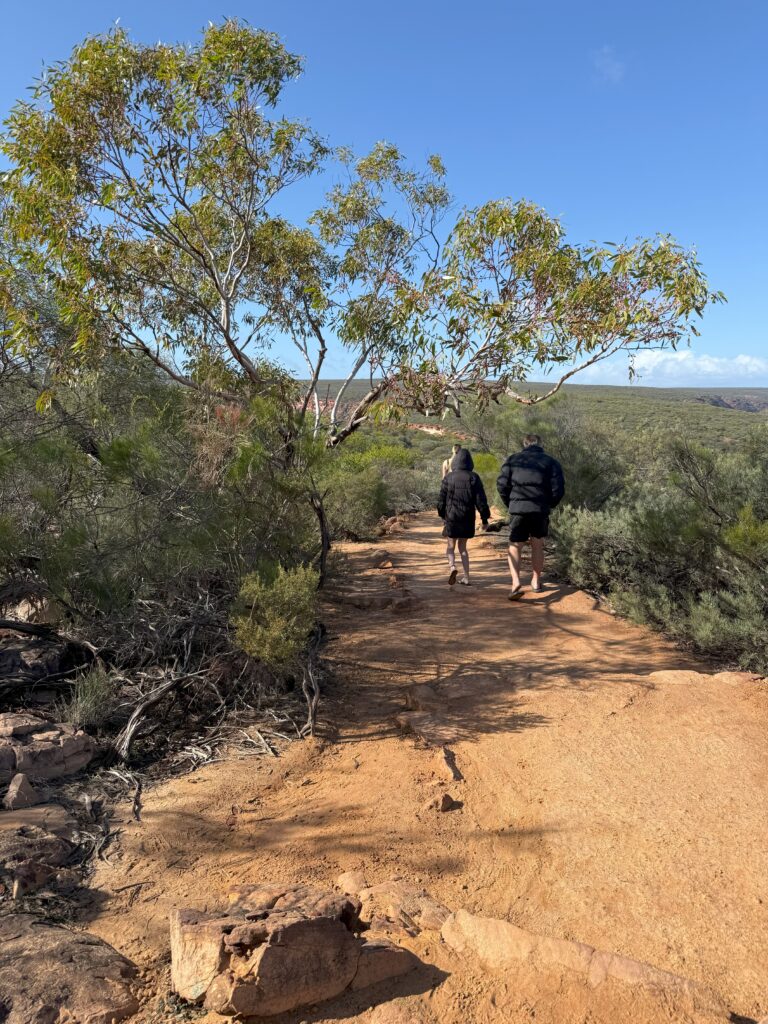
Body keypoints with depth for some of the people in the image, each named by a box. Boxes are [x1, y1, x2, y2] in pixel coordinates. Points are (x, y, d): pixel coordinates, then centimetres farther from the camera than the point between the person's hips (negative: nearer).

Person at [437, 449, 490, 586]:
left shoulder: (449, 478, -5)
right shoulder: (474, 478, -3)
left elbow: (441, 499, 2)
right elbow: (481, 500, -5)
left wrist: (442, 514, 18)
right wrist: (485, 518, 2)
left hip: (451, 517, -2)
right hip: (468, 518, 2)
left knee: (451, 546, 11)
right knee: (463, 547, 16)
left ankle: (452, 566, -17)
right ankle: (466, 577, 14)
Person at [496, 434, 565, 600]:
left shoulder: (513, 460, 8)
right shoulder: (551, 462, 7)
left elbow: (502, 485, 2)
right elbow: (558, 489, 0)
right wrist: (549, 505, 15)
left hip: (518, 509, -1)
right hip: (541, 510, 1)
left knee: (514, 547, 4)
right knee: (537, 545, 18)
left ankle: (516, 583, -15)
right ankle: (536, 581, 27)